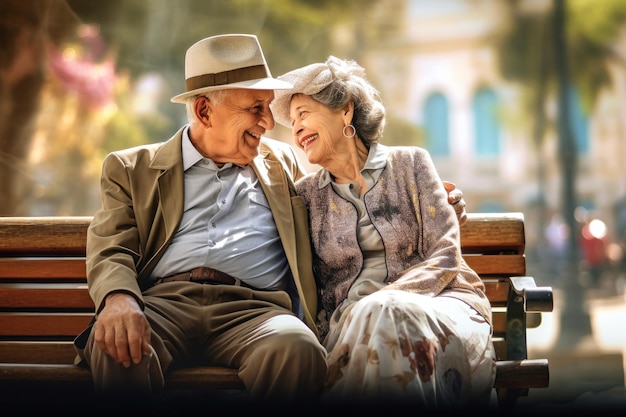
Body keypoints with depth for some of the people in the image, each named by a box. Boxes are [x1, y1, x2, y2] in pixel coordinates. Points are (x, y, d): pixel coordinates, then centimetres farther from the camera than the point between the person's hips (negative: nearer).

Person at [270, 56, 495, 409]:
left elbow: (446, 257, 0)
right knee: (371, 317, -36)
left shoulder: (409, 164, 8)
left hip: (434, 300, -1)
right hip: (350, 321, 1)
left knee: (390, 317, -37)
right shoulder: (305, 194, 14)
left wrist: (385, 302, -16)